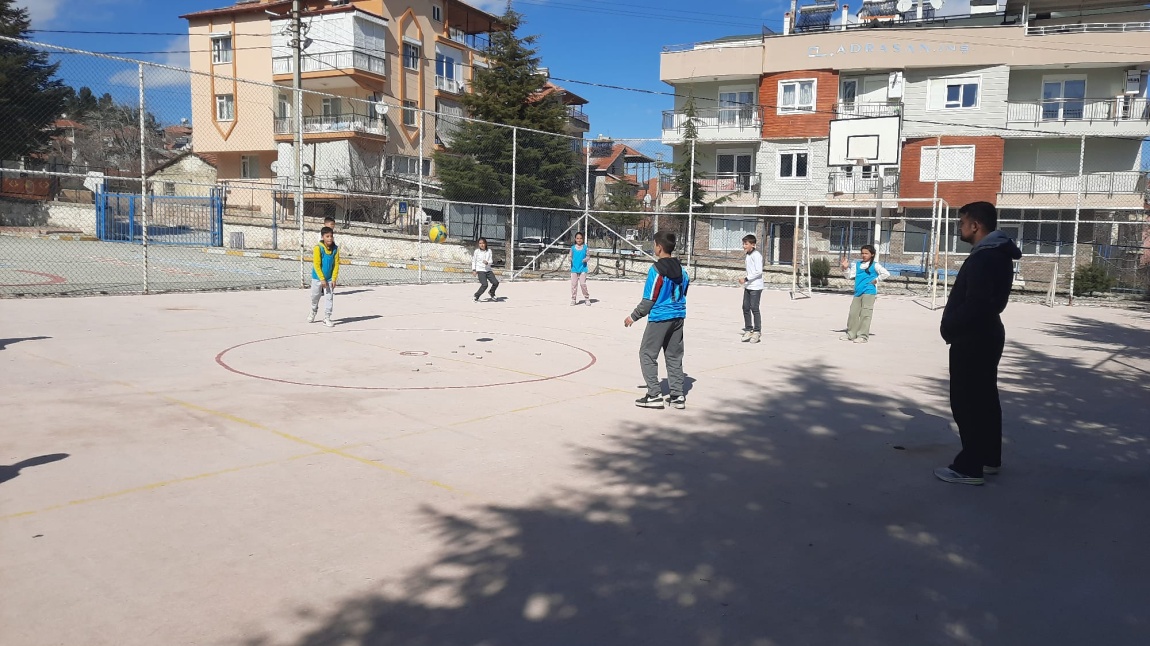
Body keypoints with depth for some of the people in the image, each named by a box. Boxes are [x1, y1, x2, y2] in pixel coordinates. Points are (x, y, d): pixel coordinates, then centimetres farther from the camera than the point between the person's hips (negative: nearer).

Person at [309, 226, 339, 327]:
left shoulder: (335, 249, -7)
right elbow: (316, 265, -17)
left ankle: (327, 318, 3)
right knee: (315, 297, 15)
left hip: (330, 278, 2)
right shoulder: (318, 248, -17)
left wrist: (334, 279, -8)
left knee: (329, 298, -3)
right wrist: (322, 279, -20)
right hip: (317, 278, -2)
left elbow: (336, 264, -3)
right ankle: (313, 313, 39)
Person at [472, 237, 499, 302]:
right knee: (484, 284, -19)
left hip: (488, 270, 4)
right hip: (480, 270, -4)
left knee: (496, 282, -4)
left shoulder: (489, 251, 4)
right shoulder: (477, 251, -2)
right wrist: (474, 270, 0)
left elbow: (491, 261, 1)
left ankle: (491, 292, 27)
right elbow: (473, 261, 6)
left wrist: (487, 262, -21)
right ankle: (476, 297, -2)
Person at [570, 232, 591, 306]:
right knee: (574, 284, 2)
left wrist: (585, 259, -16)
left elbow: (588, 256, 5)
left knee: (583, 283, -7)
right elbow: (570, 256, 9)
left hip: (583, 268, -2)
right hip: (574, 269, 2)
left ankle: (587, 299, 6)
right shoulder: (573, 248, 5)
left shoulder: (585, 247, 2)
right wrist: (570, 259, -13)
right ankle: (573, 299, 10)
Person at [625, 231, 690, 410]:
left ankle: (654, 395, 0)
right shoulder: (681, 269, 6)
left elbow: (649, 300, -13)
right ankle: (678, 395, 14)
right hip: (678, 317, 7)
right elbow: (683, 293, 14)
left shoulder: (656, 270, -14)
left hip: (659, 319, -7)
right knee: (674, 356, 13)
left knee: (647, 355, 3)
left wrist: (634, 317, -3)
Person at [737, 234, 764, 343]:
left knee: (754, 309, -6)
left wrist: (746, 279, -21)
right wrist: (745, 281, 16)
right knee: (745, 308, 7)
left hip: (755, 287, -8)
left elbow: (759, 271, -20)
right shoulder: (748, 255, 15)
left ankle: (757, 332, 1)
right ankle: (748, 330, 14)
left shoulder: (756, 255, -13)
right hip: (747, 286, 8)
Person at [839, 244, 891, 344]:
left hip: (869, 292, -6)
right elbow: (850, 276, 13)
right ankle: (851, 334, 18)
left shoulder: (875, 265, -1)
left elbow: (886, 274, -7)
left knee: (865, 314, -7)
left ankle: (863, 336, -4)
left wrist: (876, 280, -6)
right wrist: (846, 268, 0)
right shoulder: (857, 264, 15)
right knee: (853, 313, 8)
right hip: (858, 293, 6)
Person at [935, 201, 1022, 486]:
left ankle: (969, 467, 0)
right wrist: (953, 326, 10)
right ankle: (989, 458, 26)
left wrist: (948, 327, -13)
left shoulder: (984, 258, -21)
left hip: (972, 340, -11)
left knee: (966, 402, -5)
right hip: (985, 335, 11)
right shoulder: (997, 253, 13)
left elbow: (974, 303, -28)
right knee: (984, 399, 16)